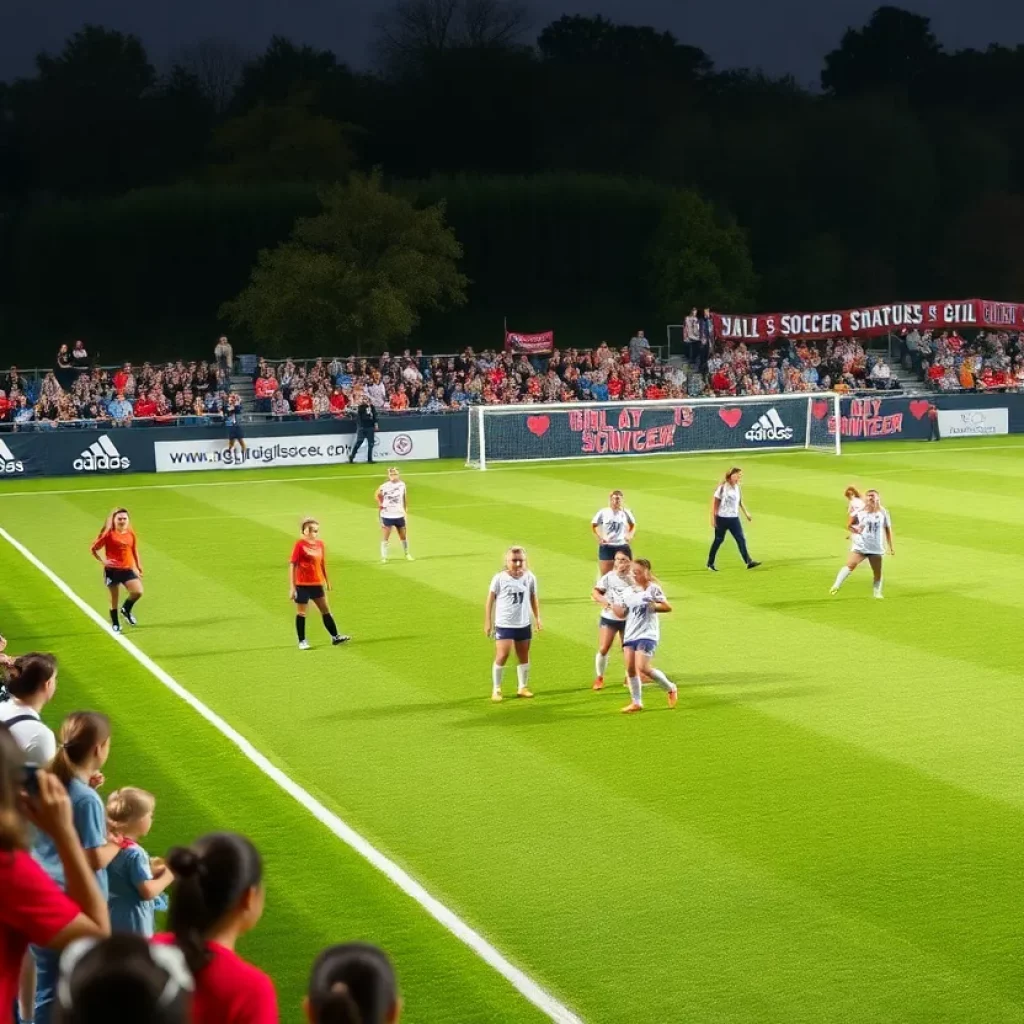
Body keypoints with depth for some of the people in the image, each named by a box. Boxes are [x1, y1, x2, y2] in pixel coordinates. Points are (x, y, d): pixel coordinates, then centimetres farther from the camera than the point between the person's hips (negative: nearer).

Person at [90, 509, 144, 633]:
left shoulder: (131, 534, 4)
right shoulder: (108, 534, -8)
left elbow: (134, 551, 17)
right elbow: (93, 549, -2)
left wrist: (138, 567, 18)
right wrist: (103, 561, -12)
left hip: (127, 569, 3)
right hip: (112, 570, -3)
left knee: (138, 592, -15)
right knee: (114, 598, 5)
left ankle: (126, 610, 15)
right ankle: (115, 624, 24)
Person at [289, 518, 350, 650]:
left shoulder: (320, 544, 5)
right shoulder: (300, 544, -12)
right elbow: (292, 565, -11)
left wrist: (327, 581, 21)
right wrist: (291, 587, -13)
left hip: (317, 583, 6)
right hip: (302, 584, -6)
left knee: (326, 610, 10)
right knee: (301, 613, 4)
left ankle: (335, 637, 18)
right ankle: (302, 641, 13)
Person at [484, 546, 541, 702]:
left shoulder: (529, 578, -2)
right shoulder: (500, 579, -11)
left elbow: (533, 599, 12)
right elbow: (490, 600, -3)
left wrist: (537, 618, 11)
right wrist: (488, 622, -2)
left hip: (523, 625, 4)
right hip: (504, 625, -4)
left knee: (524, 657, 12)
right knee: (502, 656, -11)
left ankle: (523, 687, 28)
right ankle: (496, 689, 2)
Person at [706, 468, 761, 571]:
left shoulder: (737, 487, 7)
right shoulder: (722, 487, -11)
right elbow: (714, 502, -9)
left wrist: (746, 513, 18)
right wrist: (713, 518, -12)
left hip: (734, 518, 5)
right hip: (722, 518, -5)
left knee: (741, 539, -4)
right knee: (718, 540, 5)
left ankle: (749, 562, -8)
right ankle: (710, 563, 18)